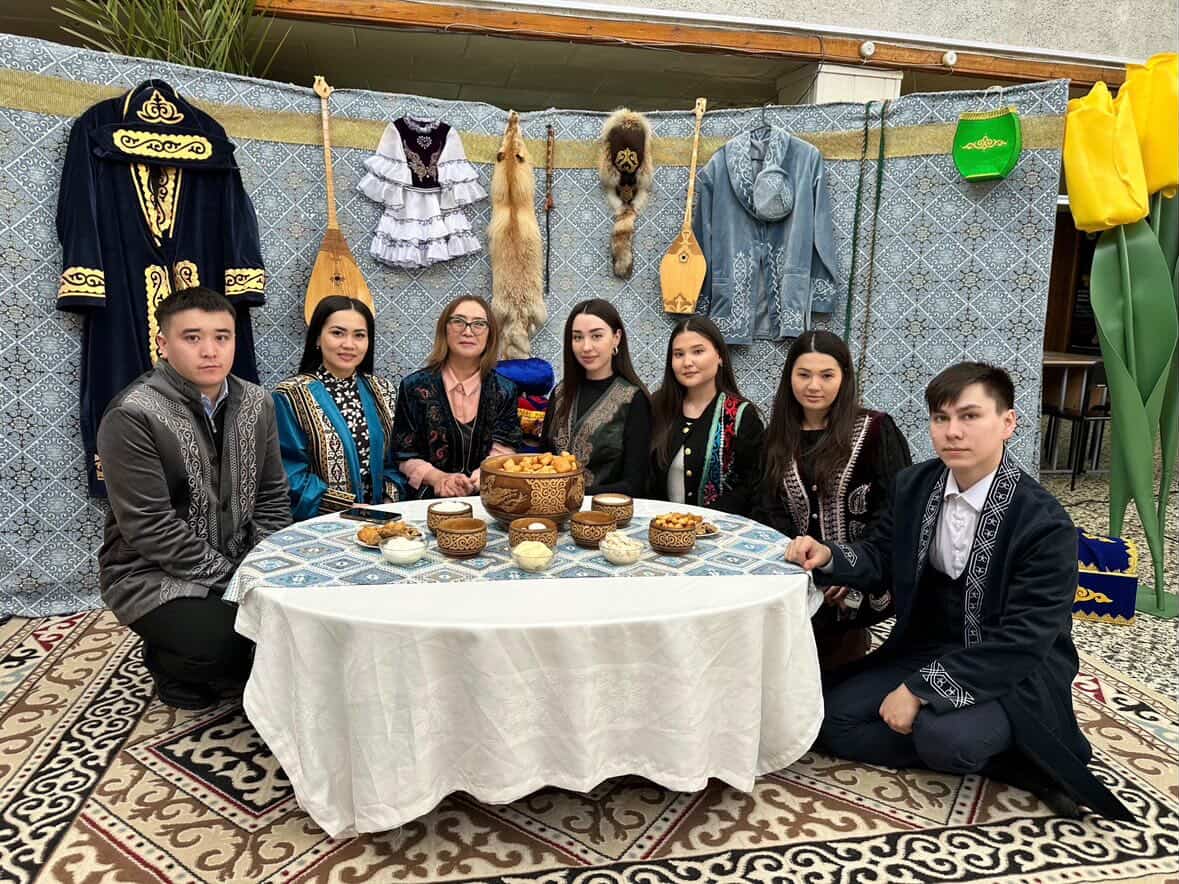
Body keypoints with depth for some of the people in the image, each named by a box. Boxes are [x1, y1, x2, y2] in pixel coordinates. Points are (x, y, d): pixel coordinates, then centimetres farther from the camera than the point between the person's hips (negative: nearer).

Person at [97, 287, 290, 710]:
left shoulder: (256, 403, 2)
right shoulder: (132, 416, -17)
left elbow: (272, 498, 6)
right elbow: (151, 528, -20)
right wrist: (231, 580, -19)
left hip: (239, 563, 6)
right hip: (154, 572, -5)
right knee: (217, 643, -29)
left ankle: (238, 660, 16)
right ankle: (170, 664, 8)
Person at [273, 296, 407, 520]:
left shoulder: (381, 391, 11)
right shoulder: (291, 396, -3)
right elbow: (291, 475, -7)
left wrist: (390, 502, -1)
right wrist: (351, 508, -12)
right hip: (319, 525, -3)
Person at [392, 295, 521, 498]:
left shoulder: (504, 391, 8)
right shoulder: (415, 387, 4)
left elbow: (501, 453, -1)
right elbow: (406, 456, 3)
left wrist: (472, 482, -21)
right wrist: (438, 478, -16)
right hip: (430, 501, -1)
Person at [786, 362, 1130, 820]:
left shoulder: (1045, 524, -22)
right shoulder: (913, 485, -4)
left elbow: (1022, 642, -24)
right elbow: (880, 555, 8)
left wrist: (921, 689, -26)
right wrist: (829, 557, -16)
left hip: (1014, 670, -6)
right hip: (925, 649, 7)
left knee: (945, 738, -34)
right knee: (834, 720, -7)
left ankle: (1021, 749, 1)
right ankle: (1010, 762, -4)